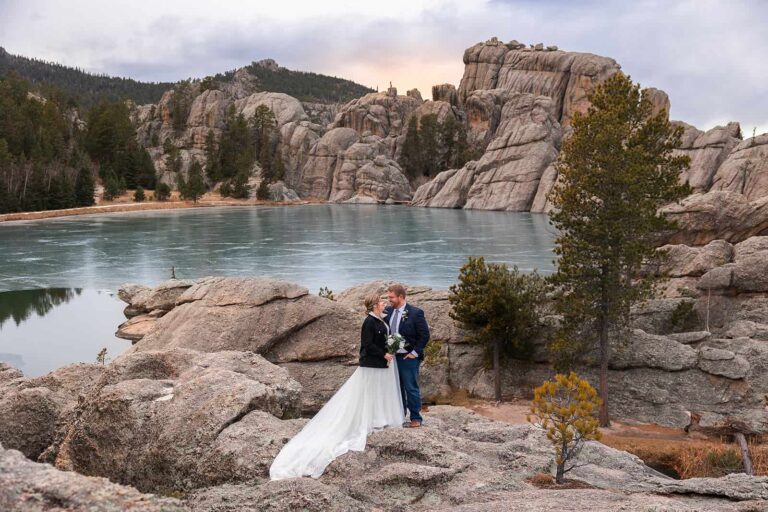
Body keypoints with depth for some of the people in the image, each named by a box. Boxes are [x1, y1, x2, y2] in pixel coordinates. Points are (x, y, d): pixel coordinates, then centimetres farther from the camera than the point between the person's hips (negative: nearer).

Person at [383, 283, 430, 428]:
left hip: (408, 358, -5)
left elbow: (425, 335, -10)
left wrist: (415, 352, -12)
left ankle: (416, 418, 12)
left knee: (411, 388, 1)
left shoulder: (415, 313, -11)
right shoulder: (388, 311, 4)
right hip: (392, 356, 6)